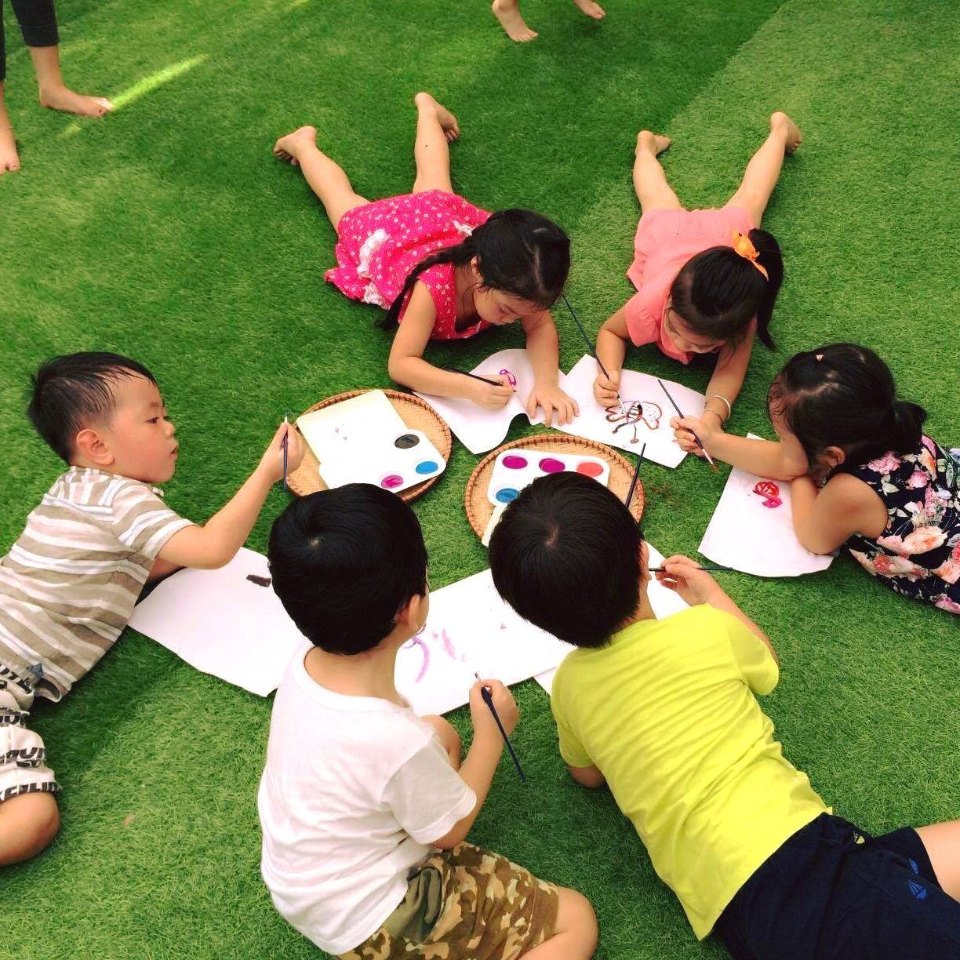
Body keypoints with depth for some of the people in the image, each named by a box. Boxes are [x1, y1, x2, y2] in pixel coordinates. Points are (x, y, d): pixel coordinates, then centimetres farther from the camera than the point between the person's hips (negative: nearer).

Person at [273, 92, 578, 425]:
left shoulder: (511, 282, -40)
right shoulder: (433, 286, -50)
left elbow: (541, 326, -31)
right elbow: (399, 365, -49)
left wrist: (546, 382, -52)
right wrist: (470, 388, -64)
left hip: (444, 218, 3)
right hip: (382, 229, -3)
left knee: (433, 192, 36)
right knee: (347, 203, 28)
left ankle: (427, 107, 59)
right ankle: (302, 143, 53)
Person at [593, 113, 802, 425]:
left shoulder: (739, 317, -47)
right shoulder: (651, 305, -45)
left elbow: (730, 372, -42)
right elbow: (610, 332, -27)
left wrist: (714, 415, -65)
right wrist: (610, 374, -48)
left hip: (728, 231, 1)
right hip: (668, 231, 0)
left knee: (746, 202, 31)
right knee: (660, 204, 33)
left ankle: (779, 129, 57)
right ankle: (646, 144, 60)